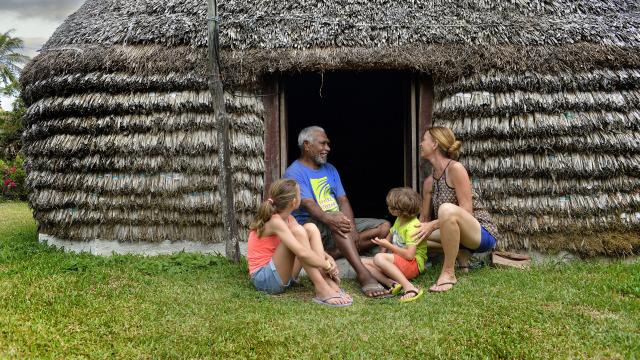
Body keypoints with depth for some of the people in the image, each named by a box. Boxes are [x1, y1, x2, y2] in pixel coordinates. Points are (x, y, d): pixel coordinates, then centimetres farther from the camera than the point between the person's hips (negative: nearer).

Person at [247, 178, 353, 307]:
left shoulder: (288, 219, 6)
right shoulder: (275, 221, -22)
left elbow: (308, 244, 8)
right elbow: (302, 253, -32)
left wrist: (327, 258, -11)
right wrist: (327, 265, -19)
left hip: (282, 275, 9)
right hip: (264, 278, -9)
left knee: (310, 228, -3)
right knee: (297, 231, -26)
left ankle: (329, 283, -14)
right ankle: (321, 290, -27)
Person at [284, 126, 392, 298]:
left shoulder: (330, 169, 17)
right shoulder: (294, 173, -6)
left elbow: (343, 200, 5)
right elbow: (308, 204, -23)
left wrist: (351, 228, -15)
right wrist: (329, 219, -45)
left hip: (335, 224, 8)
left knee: (384, 226, -7)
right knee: (337, 222, -39)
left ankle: (332, 253, -22)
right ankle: (364, 276, -49)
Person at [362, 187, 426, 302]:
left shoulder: (412, 227, -19)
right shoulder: (399, 220, 10)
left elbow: (409, 255, -27)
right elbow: (390, 236, 27)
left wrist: (388, 246, -17)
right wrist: (383, 248, 9)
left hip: (414, 264, -10)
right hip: (398, 262, 10)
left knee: (378, 258, -34)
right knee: (363, 262, -6)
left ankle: (409, 287, -37)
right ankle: (391, 283, -27)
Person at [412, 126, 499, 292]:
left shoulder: (455, 168, -17)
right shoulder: (429, 181, 5)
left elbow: (466, 211, -21)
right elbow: (424, 218, 9)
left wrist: (433, 225, -26)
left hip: (482, 234, -8)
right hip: (459, 233, 8)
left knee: (447, 209, -37)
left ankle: (448, 273, -24)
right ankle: (459, 253, 7)